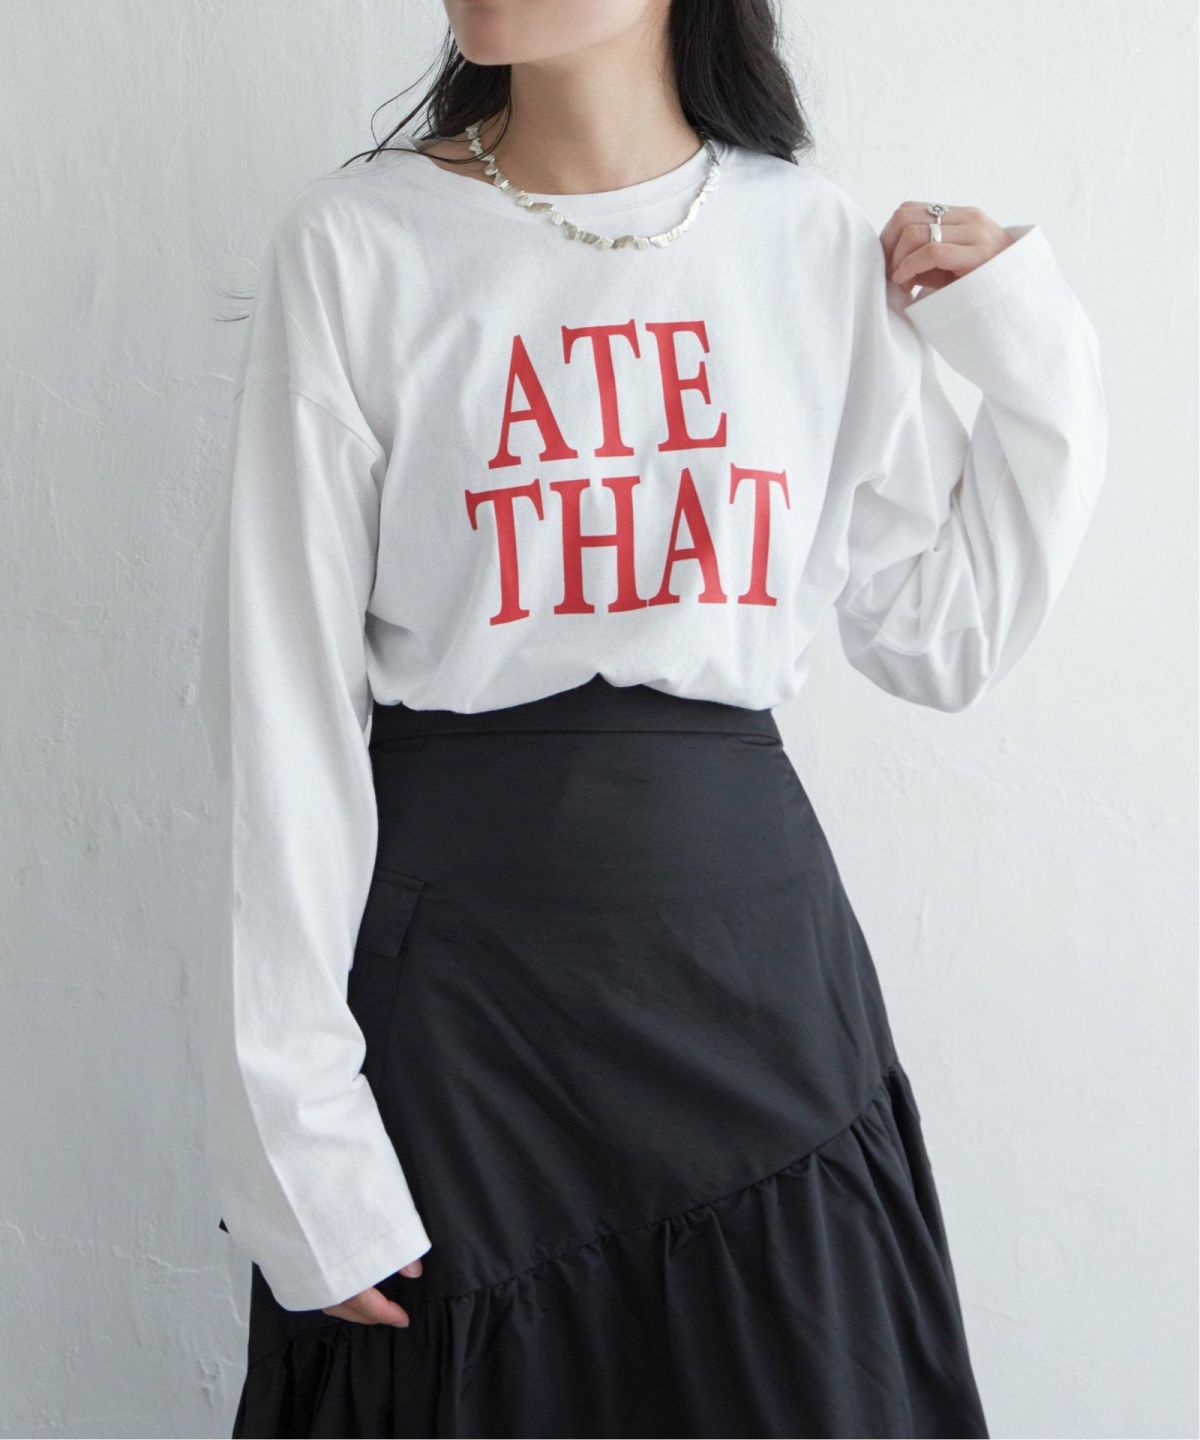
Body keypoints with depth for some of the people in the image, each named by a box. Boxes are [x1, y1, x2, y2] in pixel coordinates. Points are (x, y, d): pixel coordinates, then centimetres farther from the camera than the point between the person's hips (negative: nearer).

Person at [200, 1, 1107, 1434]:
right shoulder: (354, 244, -5)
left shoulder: (826, 246, 4)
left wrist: (1034, 353, 0)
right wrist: (299, 1120, -9)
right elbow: (294, 700, -7)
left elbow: (946, 640, 9)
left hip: (755, 939, 3)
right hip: (452, 939, -2)